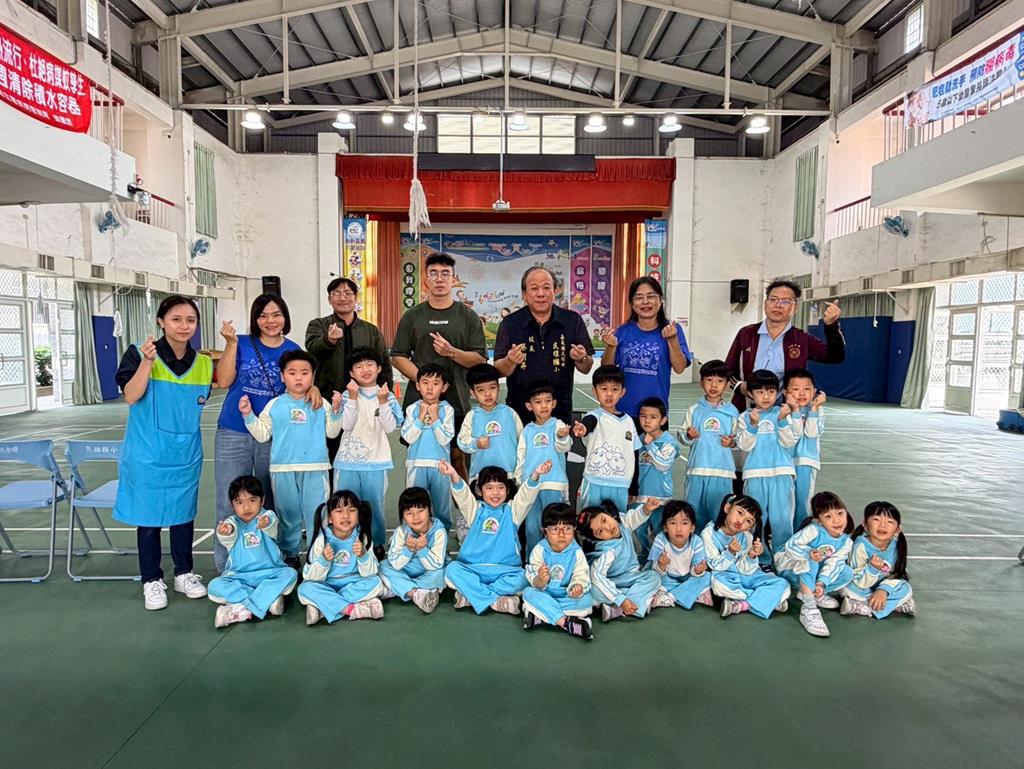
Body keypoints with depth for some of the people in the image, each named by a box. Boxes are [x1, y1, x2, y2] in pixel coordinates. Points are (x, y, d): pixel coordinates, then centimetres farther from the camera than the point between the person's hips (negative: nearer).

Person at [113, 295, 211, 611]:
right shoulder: (140, 354, -9)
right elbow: (131, 396, -19)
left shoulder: (203, 363, 2)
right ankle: (152, 580, 22)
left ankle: (184, 573, 30)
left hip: (186, 454, 3)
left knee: (183, 513, 14)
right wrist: (147, 361, -28)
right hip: (148, 454, -3)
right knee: (149, 515, 7)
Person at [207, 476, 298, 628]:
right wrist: (224, 534, -47)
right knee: (214, 586, -24)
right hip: (239, 576, 1)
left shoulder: (268, 516, -2)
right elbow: (228, 540, -21)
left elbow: (272, 529, -27)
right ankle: (269, 598, -29)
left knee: (290, 574, -28)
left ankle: (244, 609, -30)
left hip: (269, 573, -1)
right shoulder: (232, 522, 2)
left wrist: (266, 524, -52)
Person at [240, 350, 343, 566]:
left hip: (315, 469, -1)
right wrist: (248, 415, -2)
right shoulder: (274, 405, 6)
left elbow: (331, 432, 6)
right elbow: (262, 434, 8)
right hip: (283, 469, 1)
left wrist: (336, 411, -7)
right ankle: (289, 554, 26)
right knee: (288, 515, 12)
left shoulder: (320, 404, 5)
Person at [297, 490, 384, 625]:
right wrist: (323, 560, -31)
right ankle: (352, 609, -25)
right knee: (305, 588, -28)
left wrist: (363, 555, -27)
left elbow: (370, 573, -9)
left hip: (352, 584, 1)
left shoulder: (362, 537, -9)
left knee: (375, 582, -25)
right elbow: (311, 577, -13)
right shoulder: (322, 539, -12)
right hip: (327, 586, -1)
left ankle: (323, 607, -23)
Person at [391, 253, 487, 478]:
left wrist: (452, 352, -15)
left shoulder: (468, 317, 7)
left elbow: (480, 359, 3)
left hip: (457, 402, -1)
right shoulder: (412, 316, 11)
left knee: (457, 462, 1)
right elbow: (398, 356, 7)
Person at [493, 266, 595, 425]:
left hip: (560, 413, 1)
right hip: (519, 412, 0)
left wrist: (582, 359, -18)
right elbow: (499, 370, -3)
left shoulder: (572, 320, -1)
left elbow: (586, 369, 3)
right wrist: (510, 361, -23)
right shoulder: (510, 323, -3)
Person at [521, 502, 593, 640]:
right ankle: (565, 622, -30)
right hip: (545, 595, -1)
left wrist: (578, 588, -38)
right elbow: (536, 584, -15)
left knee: (587, 600, -27)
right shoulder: (539, 550, -11)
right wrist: (541, 580, -41)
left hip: (567, 596, 1)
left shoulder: (577, 553, -7)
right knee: (529, 593, -30)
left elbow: (581, 577, -12)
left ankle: (539, 615, -25)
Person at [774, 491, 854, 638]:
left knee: (847, 573, -13)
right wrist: (809, 554, -51)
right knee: (809, 559, -37)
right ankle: (809, 608, -36)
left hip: (810, 573, 6)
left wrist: (821, 583, -32)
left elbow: (833, 563, -18)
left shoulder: (846, 541, -10)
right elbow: (790, 545, -34)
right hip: (788, 566, -6)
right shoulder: (814, 530, -27)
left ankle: (807, 591, -4)